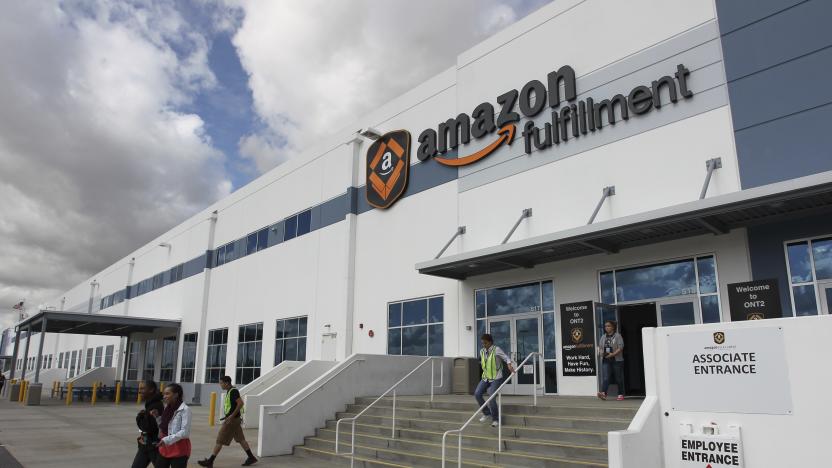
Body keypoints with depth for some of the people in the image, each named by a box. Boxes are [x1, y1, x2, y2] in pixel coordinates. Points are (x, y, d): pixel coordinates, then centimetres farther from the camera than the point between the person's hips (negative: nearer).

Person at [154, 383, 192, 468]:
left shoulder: (185, 409, -14)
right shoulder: (167, 408, 9)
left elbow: (185, 432, -19)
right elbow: (164, 427, 15)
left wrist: (167, 440, -24)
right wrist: (157, 417, 2)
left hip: (179, 449, -7)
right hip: (165, 448, 7)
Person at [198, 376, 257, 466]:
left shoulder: (233, 391, -18)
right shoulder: (230, 391, 12)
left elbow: (241, 403, -26)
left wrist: (232, 416, -24)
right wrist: (227, 416, 18)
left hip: (232, 419, -10)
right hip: (234, 419, 10)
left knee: (220, 440, -1)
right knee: (240, 439, 12)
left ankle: (210, 461, 8)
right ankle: (251, 457, 15)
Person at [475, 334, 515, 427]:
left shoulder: (496, 349, -12)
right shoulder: (482, 351, 6)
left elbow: (506, 357, -14)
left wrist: (509, 365, -33)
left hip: (496, 378, -6)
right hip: (485, 378, 6)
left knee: (491, 398, -14)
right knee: (477, 394, -7)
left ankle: (495, 419, 8)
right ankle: (487, 413, 13)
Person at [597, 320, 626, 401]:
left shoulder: (617, 336, -3)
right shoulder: (603, 337, 14)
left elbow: (620, 347, -11)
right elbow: (601, 347, 19)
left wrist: (613, 354, -21)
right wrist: (601, 352, -4)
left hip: (617, 360, -4)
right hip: (606, 361, 4)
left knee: (619, 378, 4)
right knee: (606, 377, -9)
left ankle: (621, 394, 15)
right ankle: (603, 393, -20)